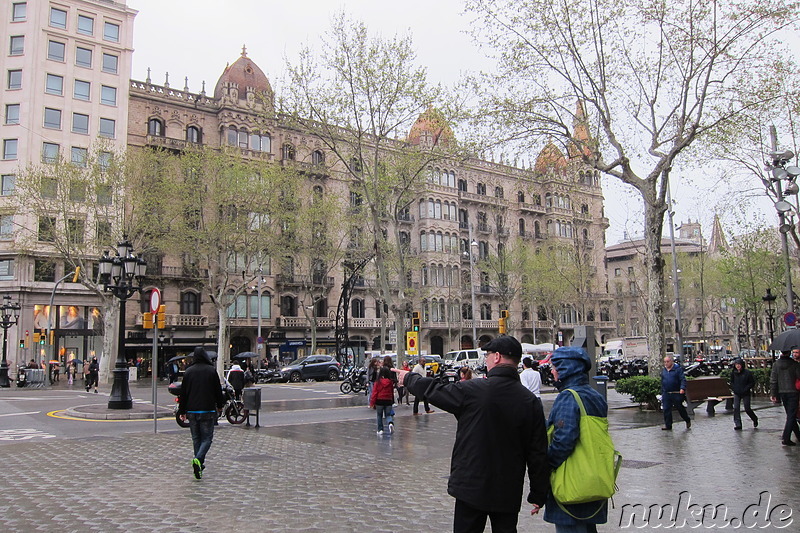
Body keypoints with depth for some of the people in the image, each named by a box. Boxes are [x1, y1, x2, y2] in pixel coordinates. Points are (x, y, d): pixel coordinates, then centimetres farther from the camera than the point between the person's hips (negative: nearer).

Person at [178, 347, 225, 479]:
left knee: (196, 438, 15)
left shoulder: (188, 371, 4)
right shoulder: (212, 370, -5)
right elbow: (218, 390, 0)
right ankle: (198, 459, -20)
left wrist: (182, 411, 14)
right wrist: (220, 405, 15)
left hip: (192, 411, 4)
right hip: (208, 410, -3)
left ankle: (199, 464, 17)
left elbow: (183, 392, 7)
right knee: (207, 438, 2)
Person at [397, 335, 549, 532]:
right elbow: (538, 452, -2)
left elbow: (436, 391, 1)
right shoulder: (531, 402, -5)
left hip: (471, 487, -3)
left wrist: (409, 378, 20)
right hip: (509, 493, 3)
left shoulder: (472, 390, -15)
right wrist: (539, 494, 8)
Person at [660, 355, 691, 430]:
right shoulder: (663, 370, 13)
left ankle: (688, 421, 32)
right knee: (666, 410, 0)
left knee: (680, 408, 7)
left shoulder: (678, 369, -5)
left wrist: (682, 388, -27)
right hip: (666, 394, 5)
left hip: (677, 393, -5)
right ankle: (668, 425, 7)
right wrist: (662, 393, 21)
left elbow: (683, 379, -12)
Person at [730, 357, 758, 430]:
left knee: (747, 409, 3)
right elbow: (731, 382, 15)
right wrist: (734, 389, -2)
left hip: (746, 394, -3)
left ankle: (755, 419, 33)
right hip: (737, 394, 3)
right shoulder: (733, 373, 2)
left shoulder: (747, 373, -9)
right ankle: (737, 424, -6)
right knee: (736, 408, -9)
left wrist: (745, 389, -14)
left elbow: (752, 383, -5)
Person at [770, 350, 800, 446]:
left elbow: (773, 380, 0)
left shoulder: (776, 364, 1)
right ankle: (786, 438, -9)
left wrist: (773, 394, 4)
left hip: (782, 393, 4)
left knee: (790, 414, 19)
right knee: (791, 415, -3)